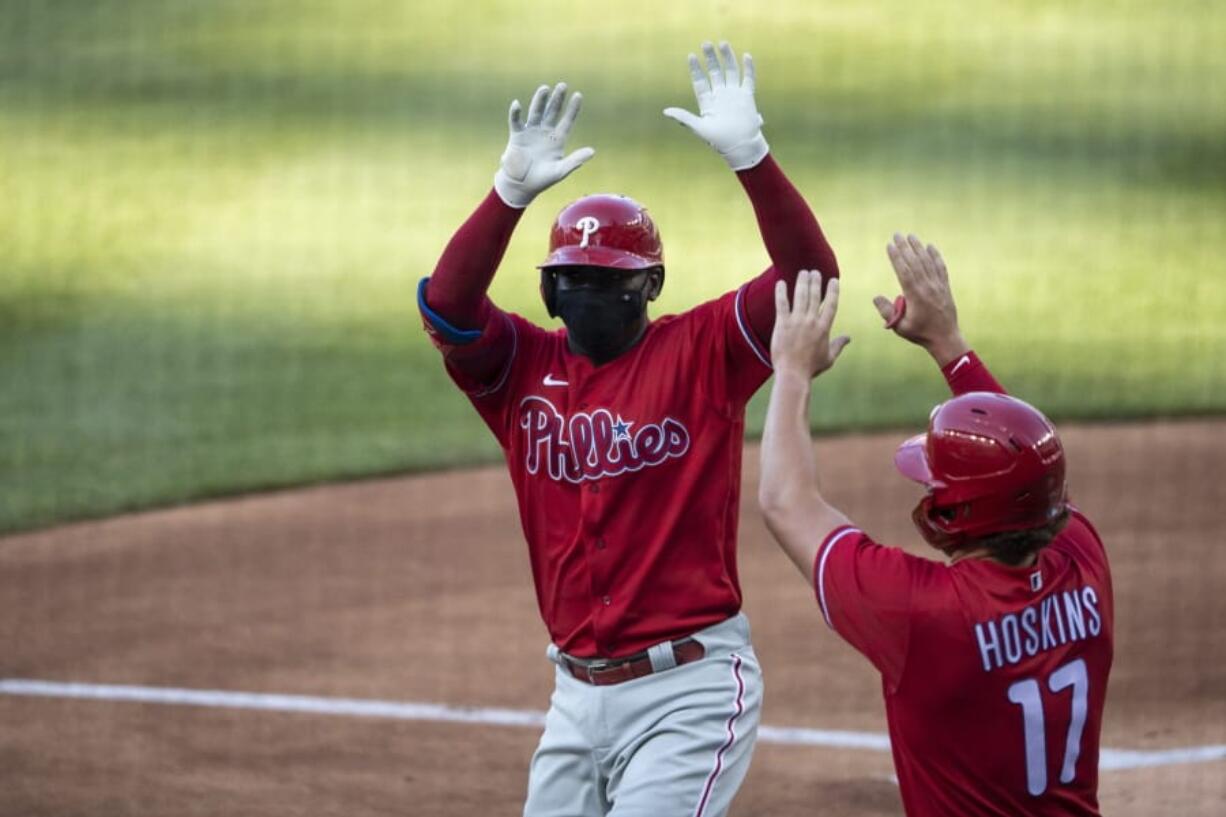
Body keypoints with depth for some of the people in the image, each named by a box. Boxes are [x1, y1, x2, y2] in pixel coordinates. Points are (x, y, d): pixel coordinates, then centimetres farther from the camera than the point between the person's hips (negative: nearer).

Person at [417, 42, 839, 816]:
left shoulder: (703, 353, -3)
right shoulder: (527, 366, 6)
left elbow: (809, 275, -15)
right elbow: (446, 305, -11)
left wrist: (749, 154, -26)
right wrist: (512, 191, -22)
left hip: (690, 691, -5)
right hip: (579, 693, 5)